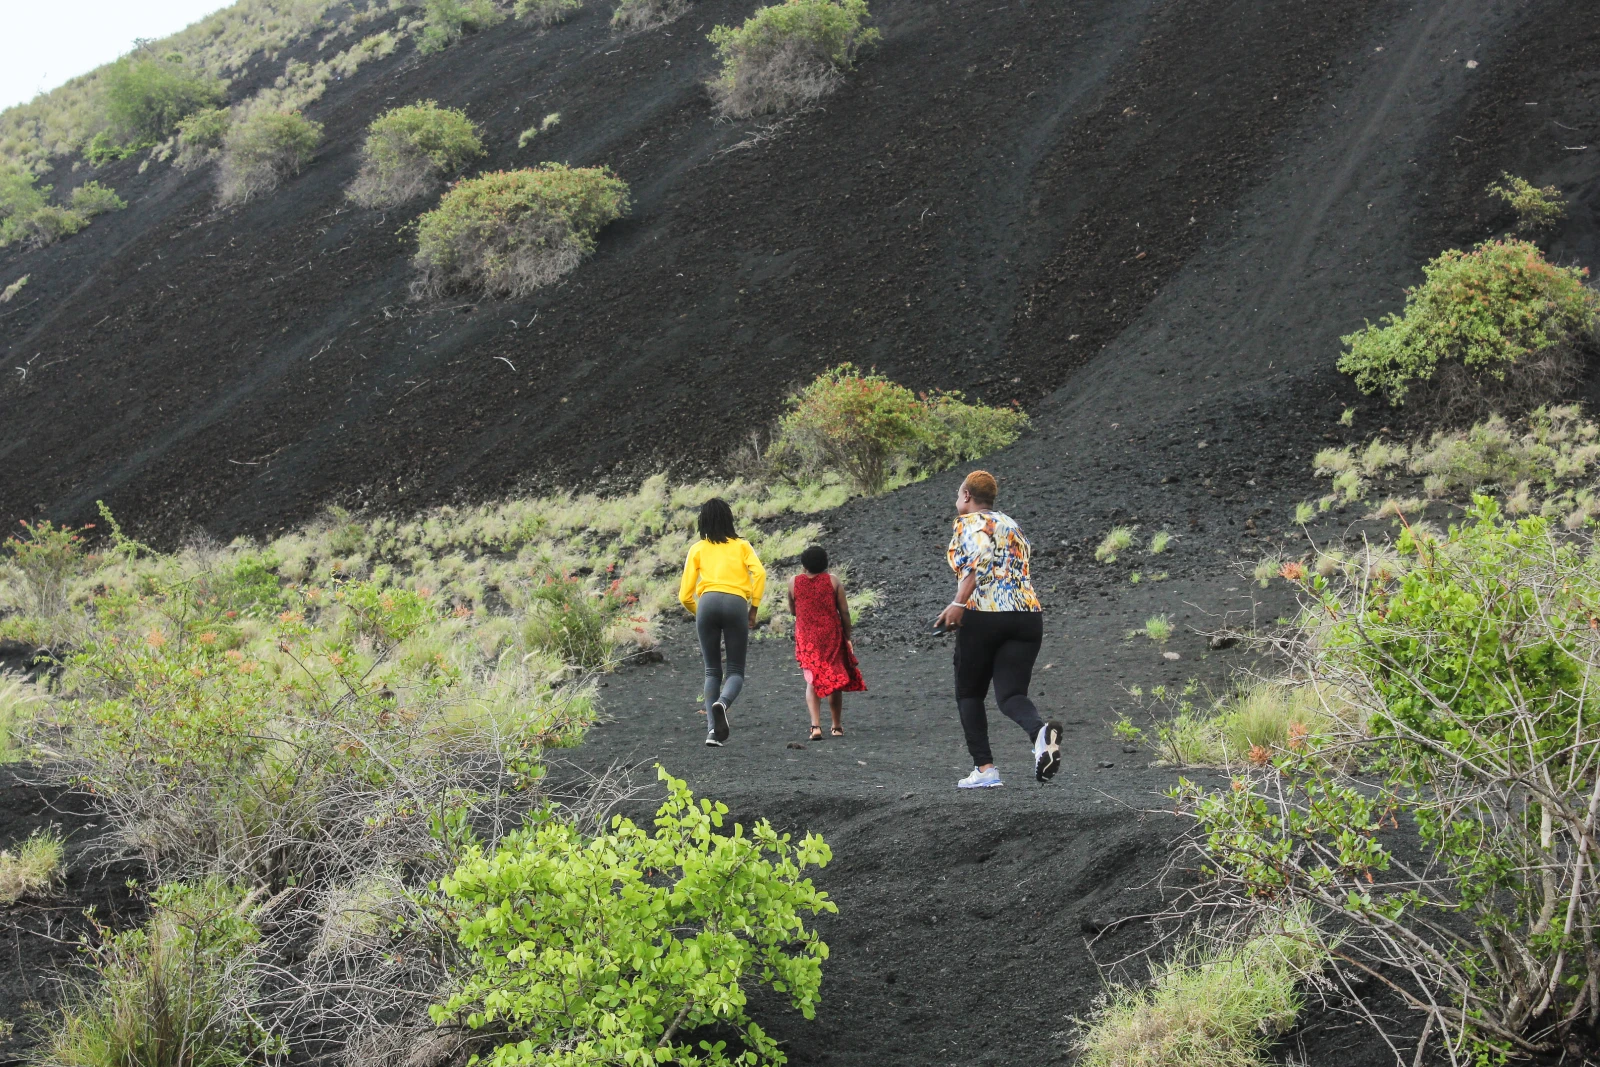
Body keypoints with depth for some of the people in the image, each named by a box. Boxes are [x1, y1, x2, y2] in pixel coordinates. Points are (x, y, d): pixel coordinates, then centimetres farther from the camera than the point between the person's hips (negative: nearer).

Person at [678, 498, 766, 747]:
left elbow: (685, 595, 13)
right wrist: (754, 608, 6)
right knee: (736, 671, 7)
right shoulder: (742, 545, 20)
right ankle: (723, 702, -27)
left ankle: (712, 730, -5)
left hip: (707, 603, 1)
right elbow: (759, 573, 0)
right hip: (736, 604, -1)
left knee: (712, 671, 10)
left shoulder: (698, 549, 19)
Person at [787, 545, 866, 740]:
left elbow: (792, 611, 10)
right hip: (832, 636, 0)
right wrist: (848, 637, 6)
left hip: (806, 637, 0)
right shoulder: (833, 581, -3)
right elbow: (844, 611, -3)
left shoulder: (794, 582, 0)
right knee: (835, 680, 14)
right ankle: (837, 726, 23)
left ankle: (816, 725, -18)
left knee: (812, 681, 1)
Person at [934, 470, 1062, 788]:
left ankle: (984, 768, 0)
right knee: (1010, 694, 0)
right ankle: (1040, 731, -33)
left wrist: (958, 604, -24)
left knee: (969, 693, 10)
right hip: (1028, 615, 6)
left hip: (984, 615, -6)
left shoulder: (968, 523, 2)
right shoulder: (1011, 525, 24)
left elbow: (978, 561, -18)